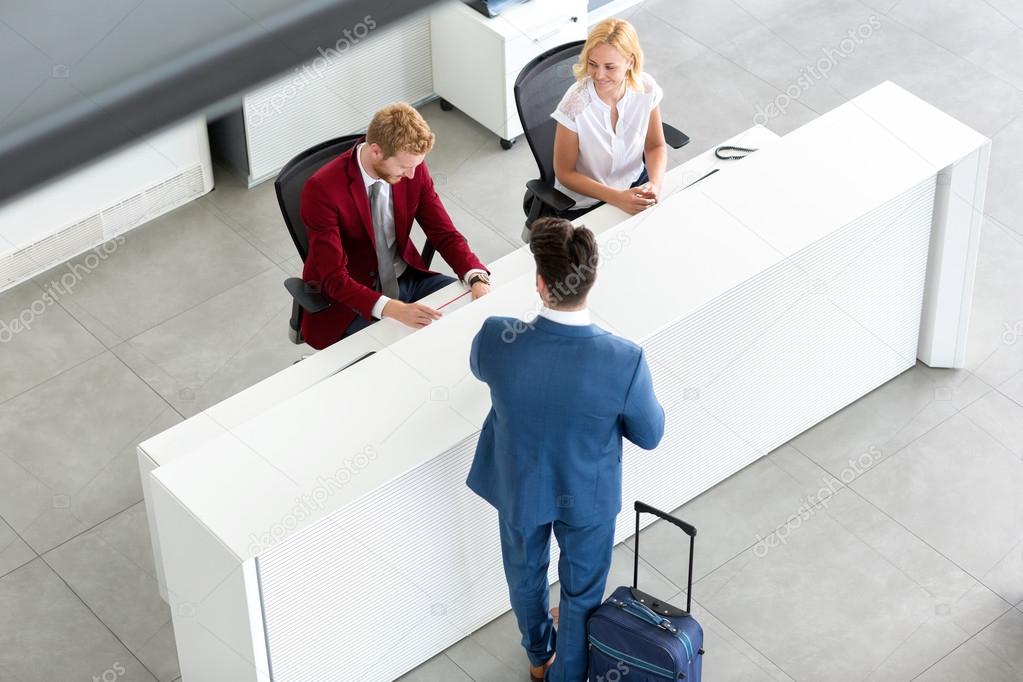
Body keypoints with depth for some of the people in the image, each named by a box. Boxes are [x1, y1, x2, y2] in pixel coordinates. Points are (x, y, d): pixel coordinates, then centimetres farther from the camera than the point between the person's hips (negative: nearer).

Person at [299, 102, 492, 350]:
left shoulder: (413, 170, -9)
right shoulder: (322, 190, -26)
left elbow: (445, 234, -2)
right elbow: (334, 278, -27)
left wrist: (477, 279, -22)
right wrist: (394, 309, -41)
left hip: (406, 279, 6)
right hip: (349, 300, -6)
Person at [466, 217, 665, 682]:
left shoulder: (496, 339, -33)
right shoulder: (624, 362, -36)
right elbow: (649, 435, -16)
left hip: (519, 487, 2)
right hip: (588, 496, -2)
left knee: (525, 574, 32)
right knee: (582, 591, 26)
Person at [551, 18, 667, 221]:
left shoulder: (646, 88, -15)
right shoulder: (575, 105, -26)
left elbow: (655, 146, 1)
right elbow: (565, 173, -14)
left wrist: (655, 184, -19)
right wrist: (617, 198, -24)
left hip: (634, 182, 4)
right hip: (584, 204, -4)